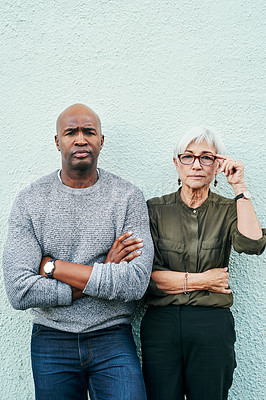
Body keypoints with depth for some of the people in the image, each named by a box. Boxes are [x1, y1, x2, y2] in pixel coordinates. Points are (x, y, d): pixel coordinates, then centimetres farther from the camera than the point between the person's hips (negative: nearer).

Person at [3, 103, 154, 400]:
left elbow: (136, 283, -17)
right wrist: (103, 275, -15)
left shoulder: (128, 197, -6)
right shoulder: (30, 200, -5)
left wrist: (52, 266, -17)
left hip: (113, 340, 0)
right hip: (51, 342, 1)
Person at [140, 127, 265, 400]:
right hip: (161, 325, 0)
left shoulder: (228, 211, 6)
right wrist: (201, 280, -6)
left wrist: (239, 187, -12)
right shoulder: (155, 209, 3)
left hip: (212, 326, 1)